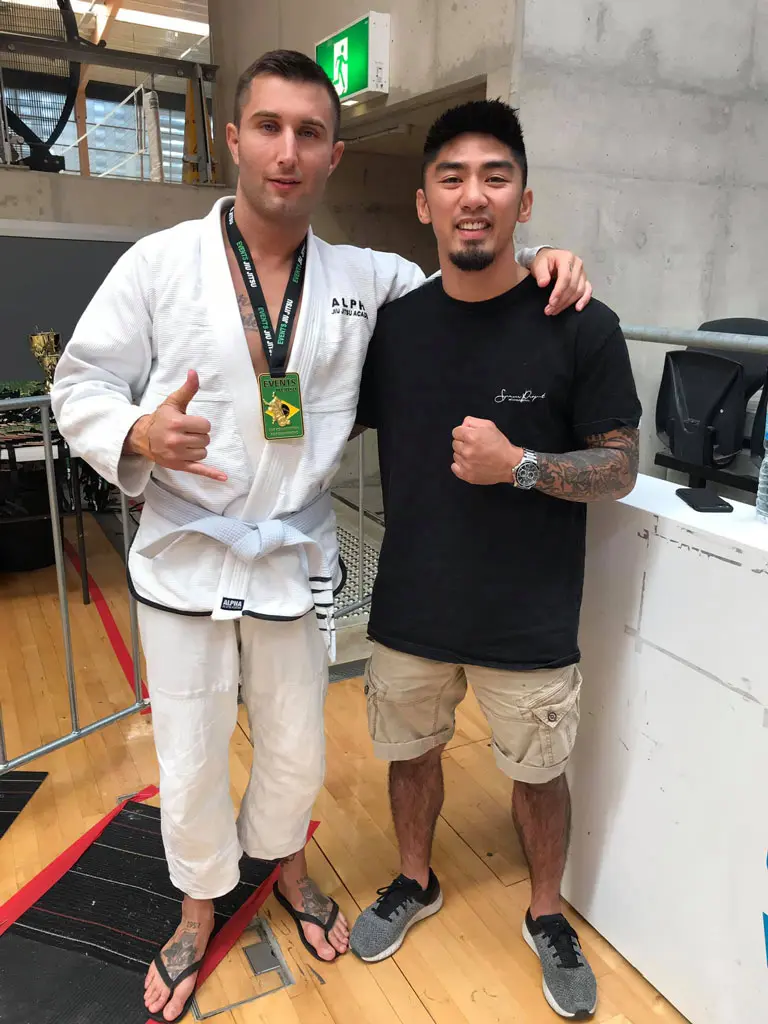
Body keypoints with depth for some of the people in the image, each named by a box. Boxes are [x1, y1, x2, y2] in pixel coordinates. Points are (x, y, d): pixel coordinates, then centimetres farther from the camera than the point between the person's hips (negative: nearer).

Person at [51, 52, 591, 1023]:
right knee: (190, 760, 13)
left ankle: (286, 866, 52)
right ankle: (199, 911, 44)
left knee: (296, 748, 18)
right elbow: (81, 384, -1)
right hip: (184, 558, -1)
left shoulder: (367, 279, 1)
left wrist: (537, 263, -8)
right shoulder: (158, 263, -5)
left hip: (297, 558, 2)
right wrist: (138, 434, -24)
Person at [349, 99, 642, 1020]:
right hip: (410, 611, 3)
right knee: (411, 752, 21)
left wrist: (518, 465, -24)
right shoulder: (393, 325, -3)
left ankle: (547, 914, 46)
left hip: (530, 624, -2)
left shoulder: (581, 328, -12)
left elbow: (619, 469, -7)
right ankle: (414, 882, 51)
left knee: (537, 774, 17)